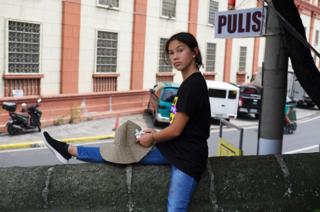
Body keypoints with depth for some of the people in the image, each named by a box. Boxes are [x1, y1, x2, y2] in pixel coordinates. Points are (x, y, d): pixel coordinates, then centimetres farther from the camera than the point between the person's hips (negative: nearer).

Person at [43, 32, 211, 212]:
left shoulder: (194, 84, -19)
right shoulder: (189, 83, 10)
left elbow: (176, 130, -18)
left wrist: (151, 138, -2)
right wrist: (156, 134, 7)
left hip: (187, 157, -8)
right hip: (173, 148, 8)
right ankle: (69, 150, 17)